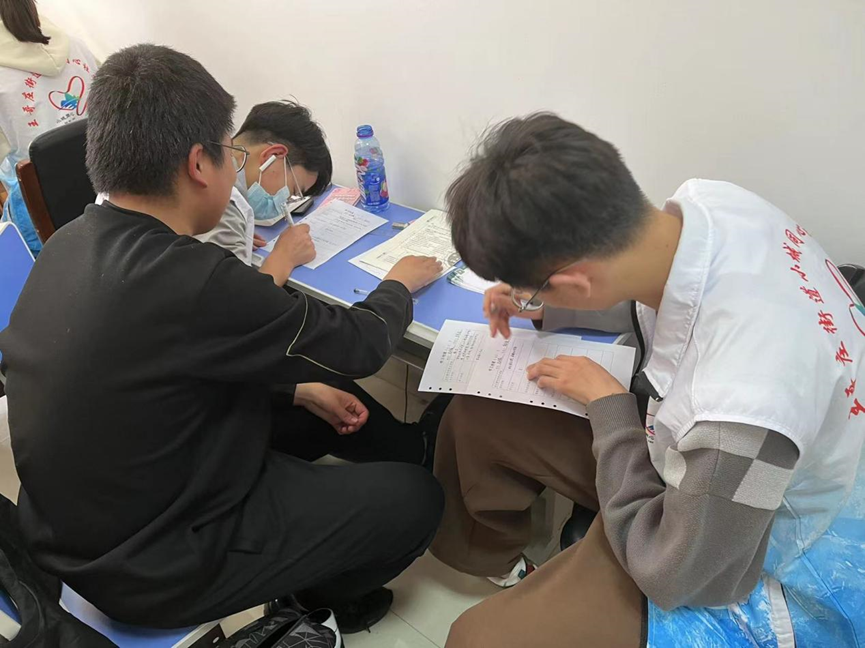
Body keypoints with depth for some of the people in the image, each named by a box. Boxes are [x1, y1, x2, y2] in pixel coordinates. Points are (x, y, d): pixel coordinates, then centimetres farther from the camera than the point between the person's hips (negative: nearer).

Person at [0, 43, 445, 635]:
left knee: (310, 411, 21)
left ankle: (303, 582, 34)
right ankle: (318, 599, 31)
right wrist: (401, 283, 1)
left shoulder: (69, 244, -6)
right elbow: (359, 346, -18)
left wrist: (305, 392, 6)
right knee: (416, 496, 2)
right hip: (154, 570, -8)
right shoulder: (188, 280, -33)